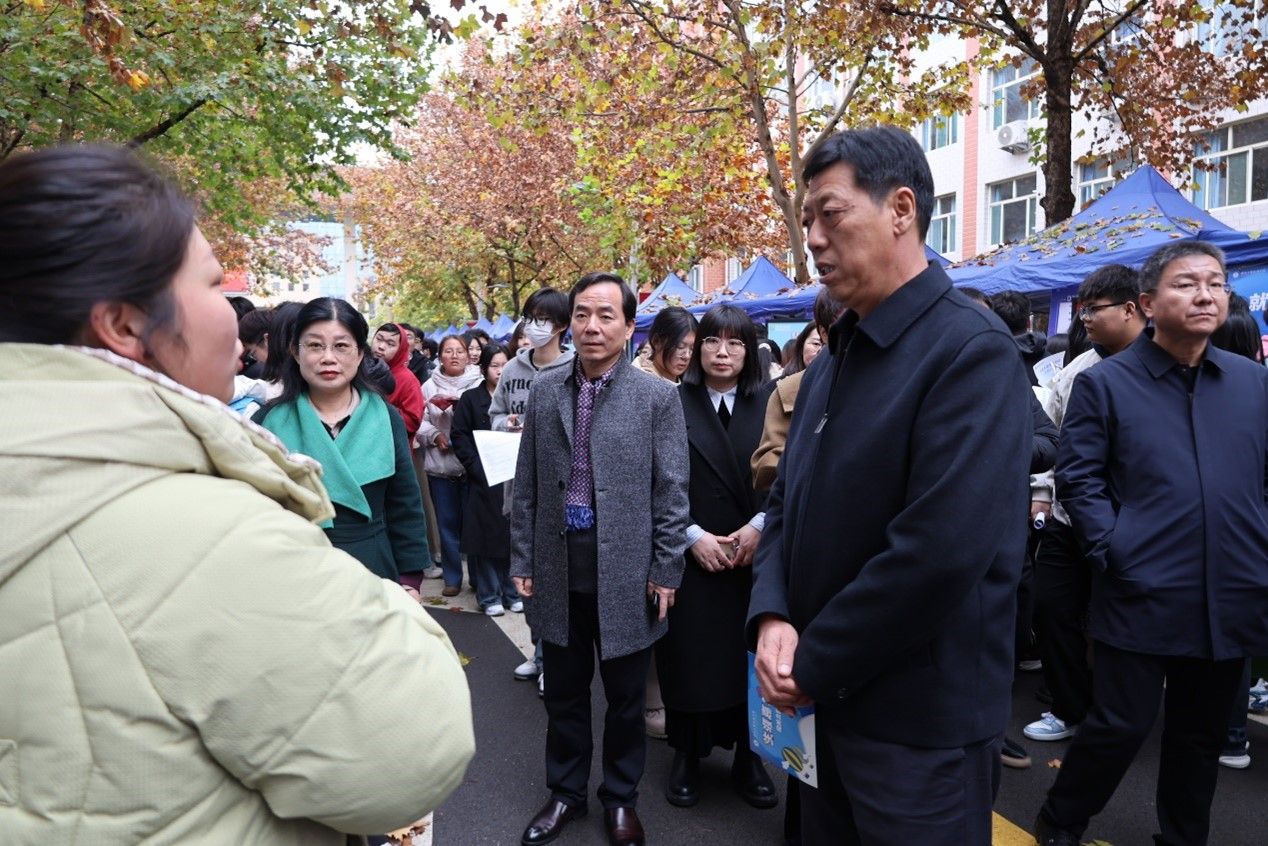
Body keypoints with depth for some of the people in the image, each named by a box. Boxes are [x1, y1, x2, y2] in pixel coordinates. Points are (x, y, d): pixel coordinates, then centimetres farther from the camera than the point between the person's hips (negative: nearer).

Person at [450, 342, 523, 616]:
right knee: (486, 535, 0)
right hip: (483, 480, -2)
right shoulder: (470, 398, 3)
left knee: (513, 535, 4)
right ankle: (489, 596, 11)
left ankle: (511, 591, 17)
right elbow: (459, 436, -1)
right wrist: (478, 468, -10)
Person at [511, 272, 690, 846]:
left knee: (625, 697, 13)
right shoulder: (544, 390, 4)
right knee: (563, 692, 17)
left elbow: (672, 492, -5)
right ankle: (565, 793, 37)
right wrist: (522, 558, 5)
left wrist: (665, 571, -6)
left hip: (626, 572, -2)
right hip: (559, 569, 3)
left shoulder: (657, 396, -6)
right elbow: (527, 484, 7)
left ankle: (620, 798, 35)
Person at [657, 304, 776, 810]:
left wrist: (758, 527, -11)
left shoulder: (767, 405, 4)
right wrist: (692, 535, -11)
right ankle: (687, 756, 23)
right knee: (690, 658, 5)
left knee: (749, 658, 8)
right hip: (691, 558, -1)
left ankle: (747, 758, 24)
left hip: (754, 556, 1)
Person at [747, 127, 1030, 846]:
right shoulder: (831, 361, 10)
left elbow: (941, 551, -27)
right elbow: (787, 503, 9)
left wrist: (813, 666, -17)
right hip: (826, 702, 8)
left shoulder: (971, 350, -17)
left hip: (920, 721, -7)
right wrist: (773, 617, -9)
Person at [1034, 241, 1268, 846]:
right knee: (1121, 727, 4)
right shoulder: (1104, 383, -4)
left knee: (1201, 735, 17)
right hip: (1142, 596, -4)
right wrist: (1113, 550, -13)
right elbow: (1078, 478, -6)